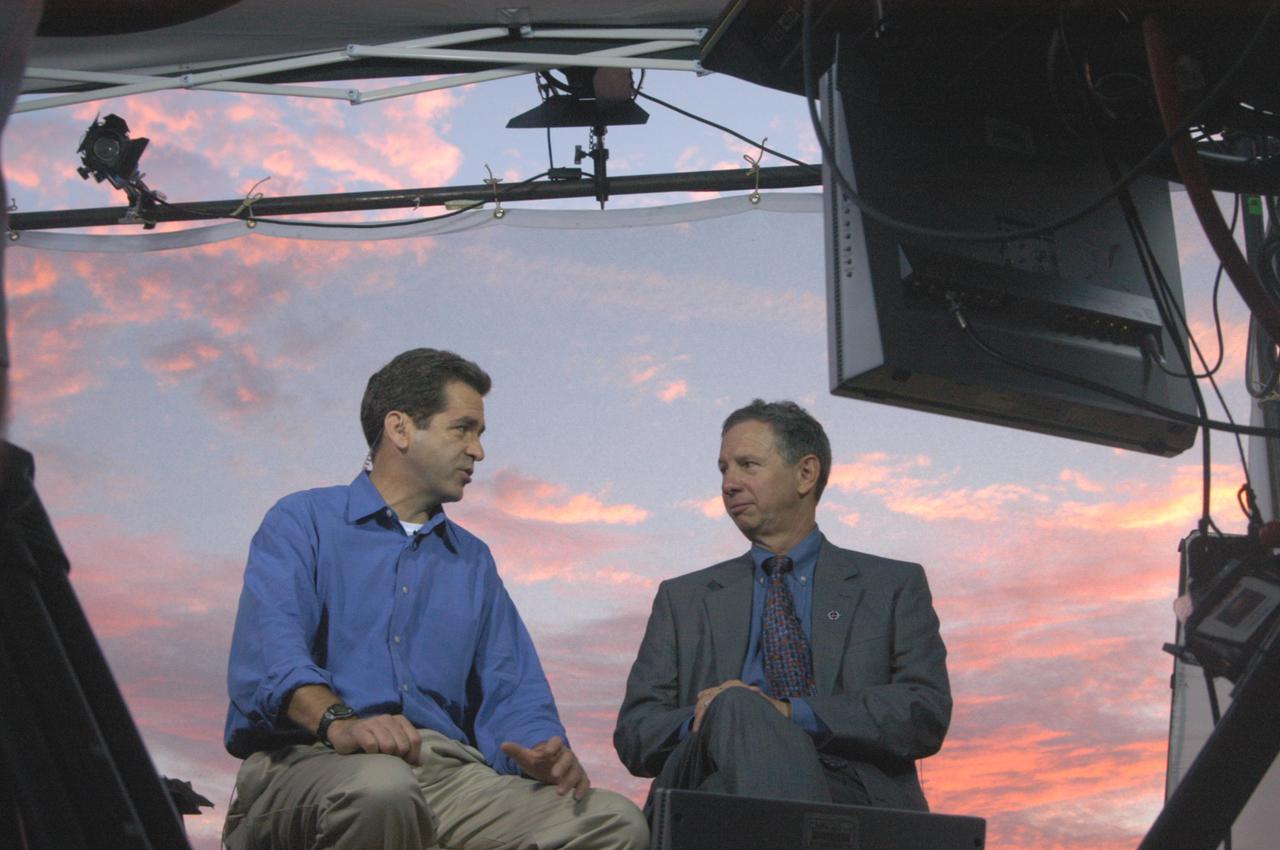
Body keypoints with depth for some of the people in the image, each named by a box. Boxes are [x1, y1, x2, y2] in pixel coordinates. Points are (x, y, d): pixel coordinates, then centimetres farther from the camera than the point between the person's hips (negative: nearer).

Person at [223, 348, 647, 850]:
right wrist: (339, 720, -31)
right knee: (379, 786, -42)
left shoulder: (473, 561, 27)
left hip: (447, 772, 4)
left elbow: (512, 694, 18)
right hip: (307, 763, -4)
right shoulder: (303, 523, 10)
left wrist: (546, 753, -7)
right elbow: (271, 645, -10)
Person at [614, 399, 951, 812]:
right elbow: (634, 733, 15)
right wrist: (712, 720, -9)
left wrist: (793, 713, -11)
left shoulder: (896, 586, 19)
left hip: (852, 796, -3)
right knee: (736, 707, -35)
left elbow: (927, 714, 4)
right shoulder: (682, 599, 25)